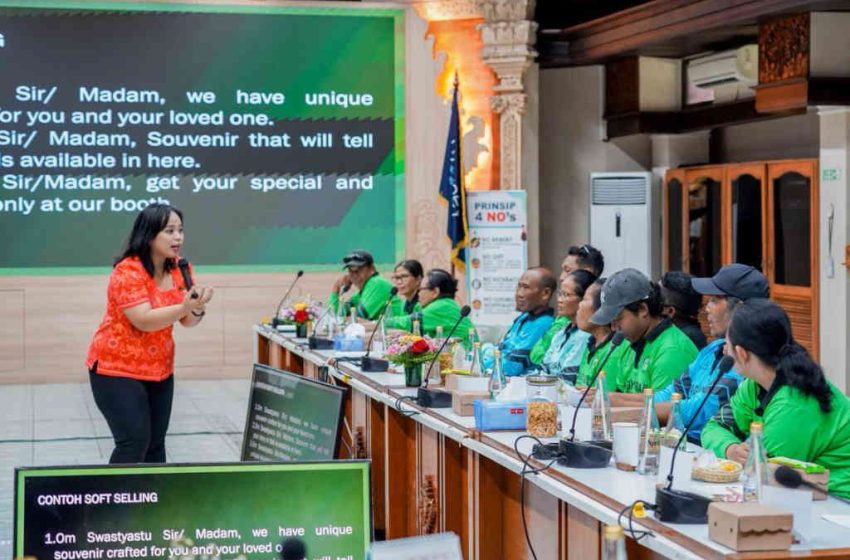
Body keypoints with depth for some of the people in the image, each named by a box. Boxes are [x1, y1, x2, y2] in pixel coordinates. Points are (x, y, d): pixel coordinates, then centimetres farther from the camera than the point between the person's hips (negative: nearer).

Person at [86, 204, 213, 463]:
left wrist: (197, 309, -19)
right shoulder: (128, 271, -20)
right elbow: (143, 320, -27)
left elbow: (187, 321, 4)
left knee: (156, 443, 9)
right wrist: (184, 306, -37)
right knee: (134, 442, -15)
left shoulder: (179, 269, 2)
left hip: (159, 369, 7)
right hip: (117, 368, -7)